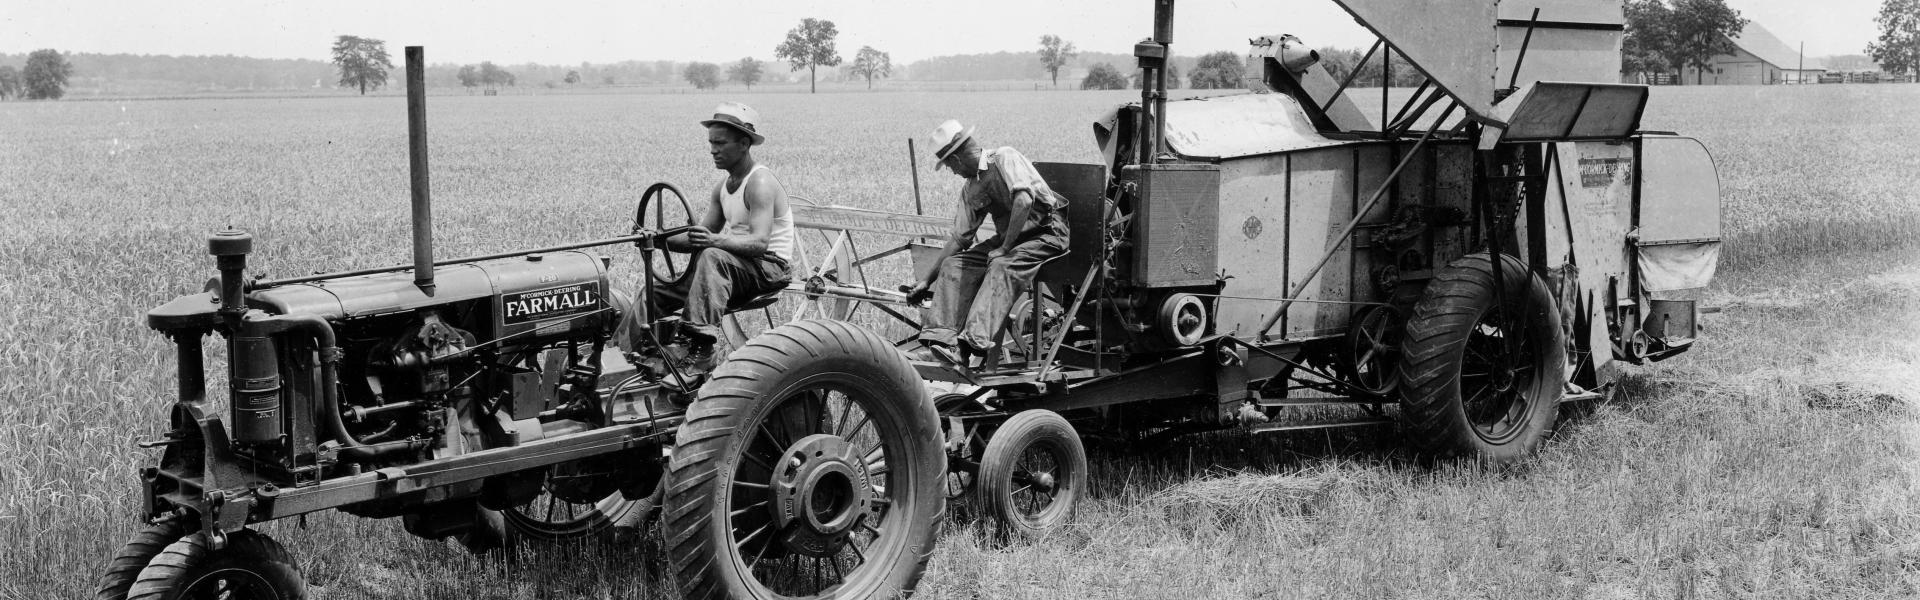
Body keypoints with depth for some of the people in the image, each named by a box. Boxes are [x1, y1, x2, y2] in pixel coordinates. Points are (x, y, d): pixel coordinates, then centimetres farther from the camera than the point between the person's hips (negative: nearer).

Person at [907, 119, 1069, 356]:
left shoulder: (1003, 158, -14)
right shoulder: (970, 189, 10)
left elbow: (1024, 201, -28)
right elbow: (959, 238, 14)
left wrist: (1005, 247, -21)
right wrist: (928, 279, 14)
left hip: (1046, 232, -8)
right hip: (1008, 237, 8)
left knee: (1003, 265, -34)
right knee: (954, 264, -9)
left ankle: (976, 340, -48)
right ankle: (940, 339, -21)